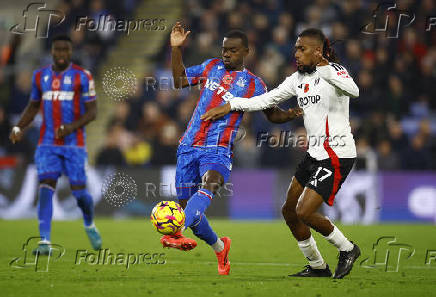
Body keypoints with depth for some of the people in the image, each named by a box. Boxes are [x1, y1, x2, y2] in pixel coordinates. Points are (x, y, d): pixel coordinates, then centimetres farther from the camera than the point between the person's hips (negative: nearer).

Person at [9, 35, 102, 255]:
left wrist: (72, 127, -21)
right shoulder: (40, 76, 8)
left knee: (79, 192, -2)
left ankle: (89, 225, 32)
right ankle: (44, 242, -17)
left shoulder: (82, 77, -4)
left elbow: (92, 111, -5)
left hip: (74, 144, -2)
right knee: (46, 187, -14)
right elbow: (33, 107, 20)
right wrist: (18, 128, 4)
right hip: (48, 144, 2)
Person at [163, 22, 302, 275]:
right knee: (187, 205, 3)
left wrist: (290, 115, -8)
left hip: (218, 150, -4)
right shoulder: (211, 67, 16)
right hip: (189, 147, 4)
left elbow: (272, 113, 13)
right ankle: (219, 247, 28)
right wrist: (176, 49, 13)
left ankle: (175, 234, -58)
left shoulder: (252, 84, 7)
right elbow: (180, 81, 22)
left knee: (208, 187, -34)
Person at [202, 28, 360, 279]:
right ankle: (318, 266, 25)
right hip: (315, 154, 9)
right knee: (289, 211, 10)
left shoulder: (334, 71, -12)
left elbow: (353, 91, -34)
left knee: (304, 212, -15)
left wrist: (324, 69, -45)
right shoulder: (298, 79, 12)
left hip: (337, 156, -9)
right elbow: (266, 100, 19)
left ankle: (347, 249, 7)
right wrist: (229, 106, 13)